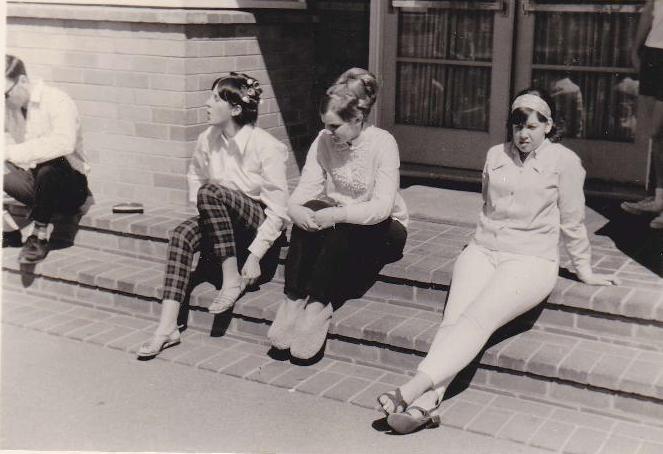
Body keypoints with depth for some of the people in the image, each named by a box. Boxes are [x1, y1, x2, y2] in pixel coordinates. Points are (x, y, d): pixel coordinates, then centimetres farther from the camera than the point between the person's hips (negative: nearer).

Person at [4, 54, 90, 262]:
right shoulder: (9, 106, 6)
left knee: (49, 165, -39)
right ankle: (9, 231, -5)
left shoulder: (57, 101, -16)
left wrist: (12, 152, -37)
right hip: (31, 181, 6)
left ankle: (39, 237, -22)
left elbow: (64, 142, -35)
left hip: (70, 189, -6)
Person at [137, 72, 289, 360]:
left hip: (259, 224, -5)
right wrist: (208, 215, 3)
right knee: (181, 235, -26)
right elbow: (195, 176, 20)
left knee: (210, 192, -31)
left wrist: (255, 256, -21)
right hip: (220, 223, 5)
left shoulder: (266, 147, -17)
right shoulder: (208, 139, 0)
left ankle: (232, 280, -23)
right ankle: (167, 328, -30)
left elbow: (278, 210, -16)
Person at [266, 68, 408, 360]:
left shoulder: (383, 143, -19)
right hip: (338, 225, 4)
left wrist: (339, 214, -41)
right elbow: (305, 190, -10)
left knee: (342, 233, -35)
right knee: (308, 214, -27)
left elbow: (382, 207, -28)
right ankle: (293, 300, -27)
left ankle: (317, 307, -28)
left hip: (384, 229, -4)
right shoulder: (323, 141, -4)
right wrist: (295, 209, -34)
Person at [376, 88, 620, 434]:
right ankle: (424, 405, -35)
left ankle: (413, 391, -38)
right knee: (454, 319, -22)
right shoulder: (496, 155, 14)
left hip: (530, 260, -4)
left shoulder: (564, 161, 1)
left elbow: (572, 221, 9)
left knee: (478, 318, -27)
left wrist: (584, 271, 15)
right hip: (482, 251, 4)